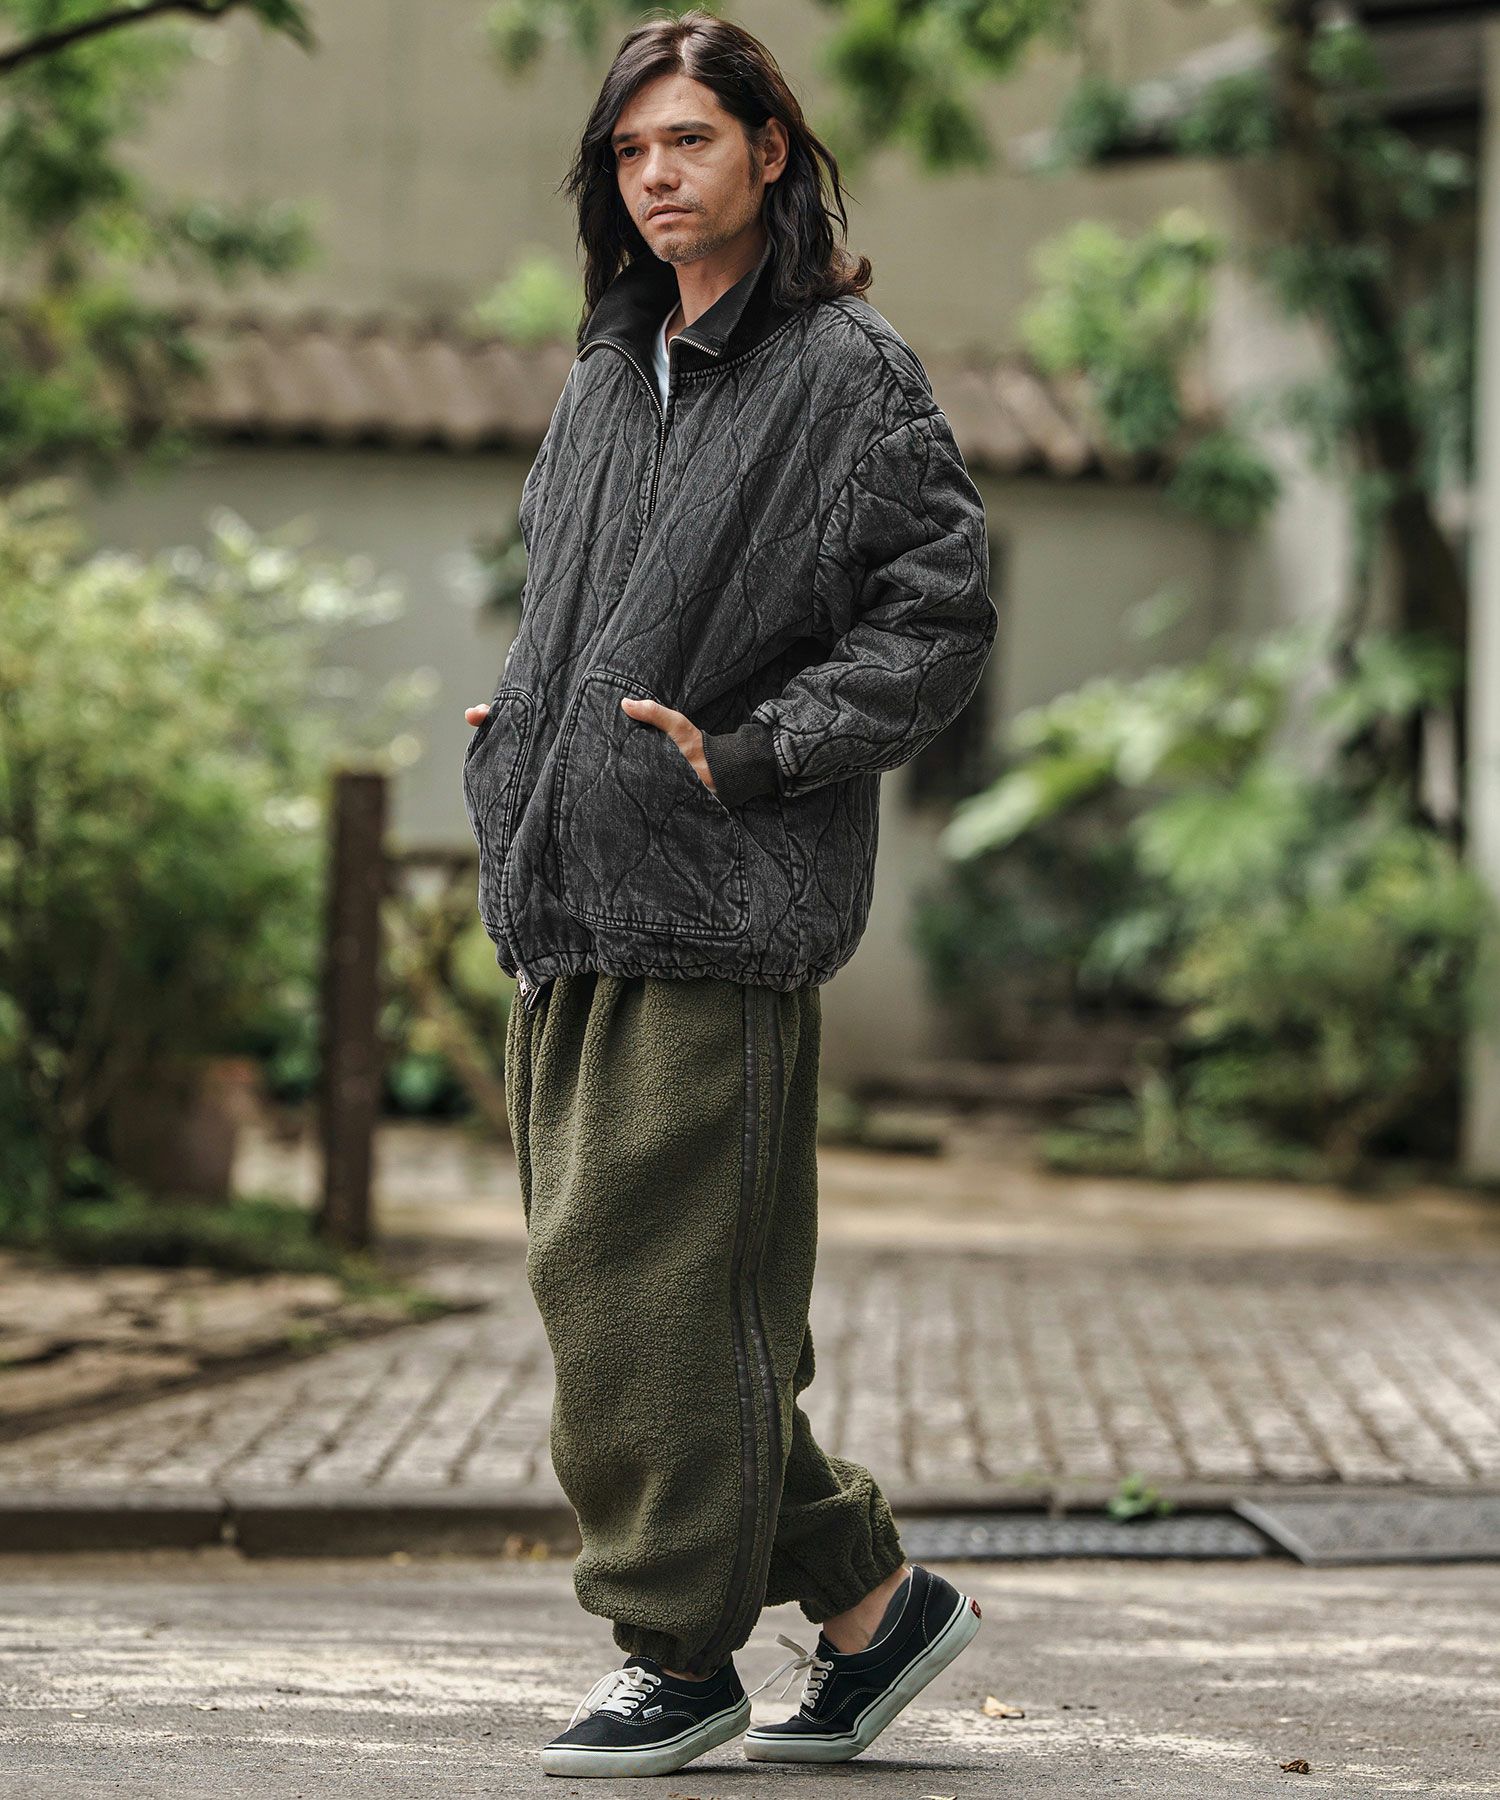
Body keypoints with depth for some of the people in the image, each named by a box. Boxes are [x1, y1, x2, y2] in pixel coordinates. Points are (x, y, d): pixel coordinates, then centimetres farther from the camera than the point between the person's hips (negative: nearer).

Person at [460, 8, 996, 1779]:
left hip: (720, 894, -8)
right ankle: (867, 1593, 17)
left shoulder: (849, 372, -4)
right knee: (600, 1269, 8)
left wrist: (746, 751, -14)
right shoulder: (605, 375, 18)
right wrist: (516, 722, 13)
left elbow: (941, 620, -9)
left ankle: (681, 1647, 4)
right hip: (570, 897, 8)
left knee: (649, 1267, -8)